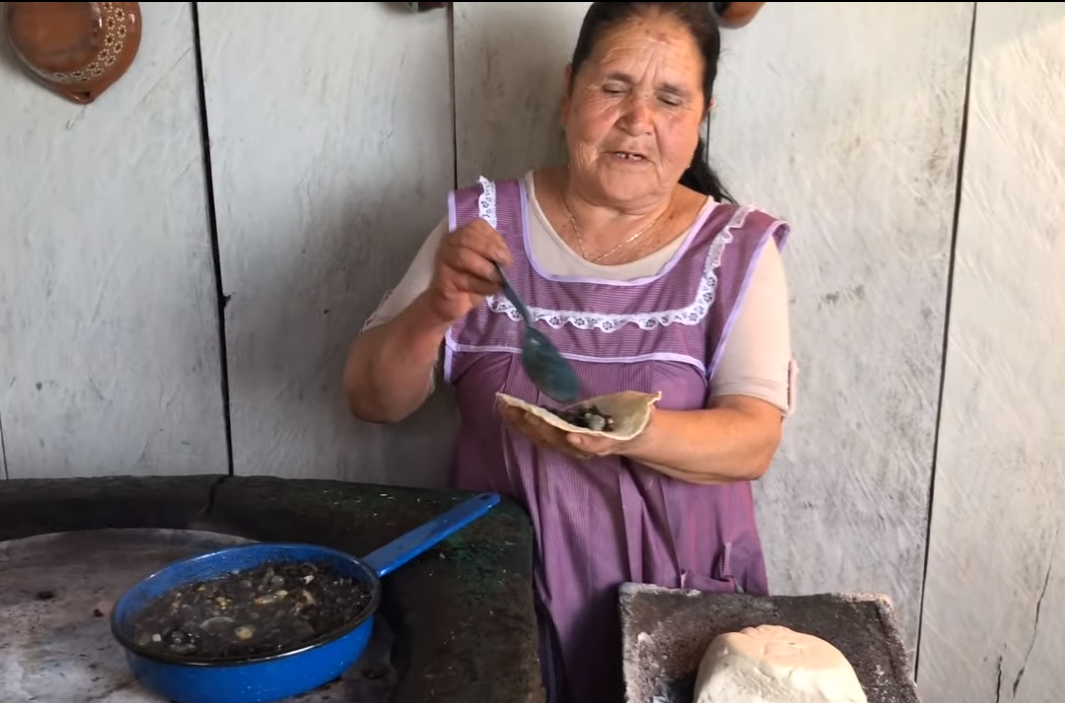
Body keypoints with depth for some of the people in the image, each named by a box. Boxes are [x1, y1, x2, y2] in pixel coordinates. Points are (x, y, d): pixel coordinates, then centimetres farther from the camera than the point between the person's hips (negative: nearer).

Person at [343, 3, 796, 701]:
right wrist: (436, 311, -24)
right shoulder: (485, 222, -6)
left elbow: (752, 442, -15)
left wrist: (629, 432, -33)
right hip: (503, 583, 1)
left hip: (675, 595, 0)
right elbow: (373, 400, -5)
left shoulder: (737, 249, -7)